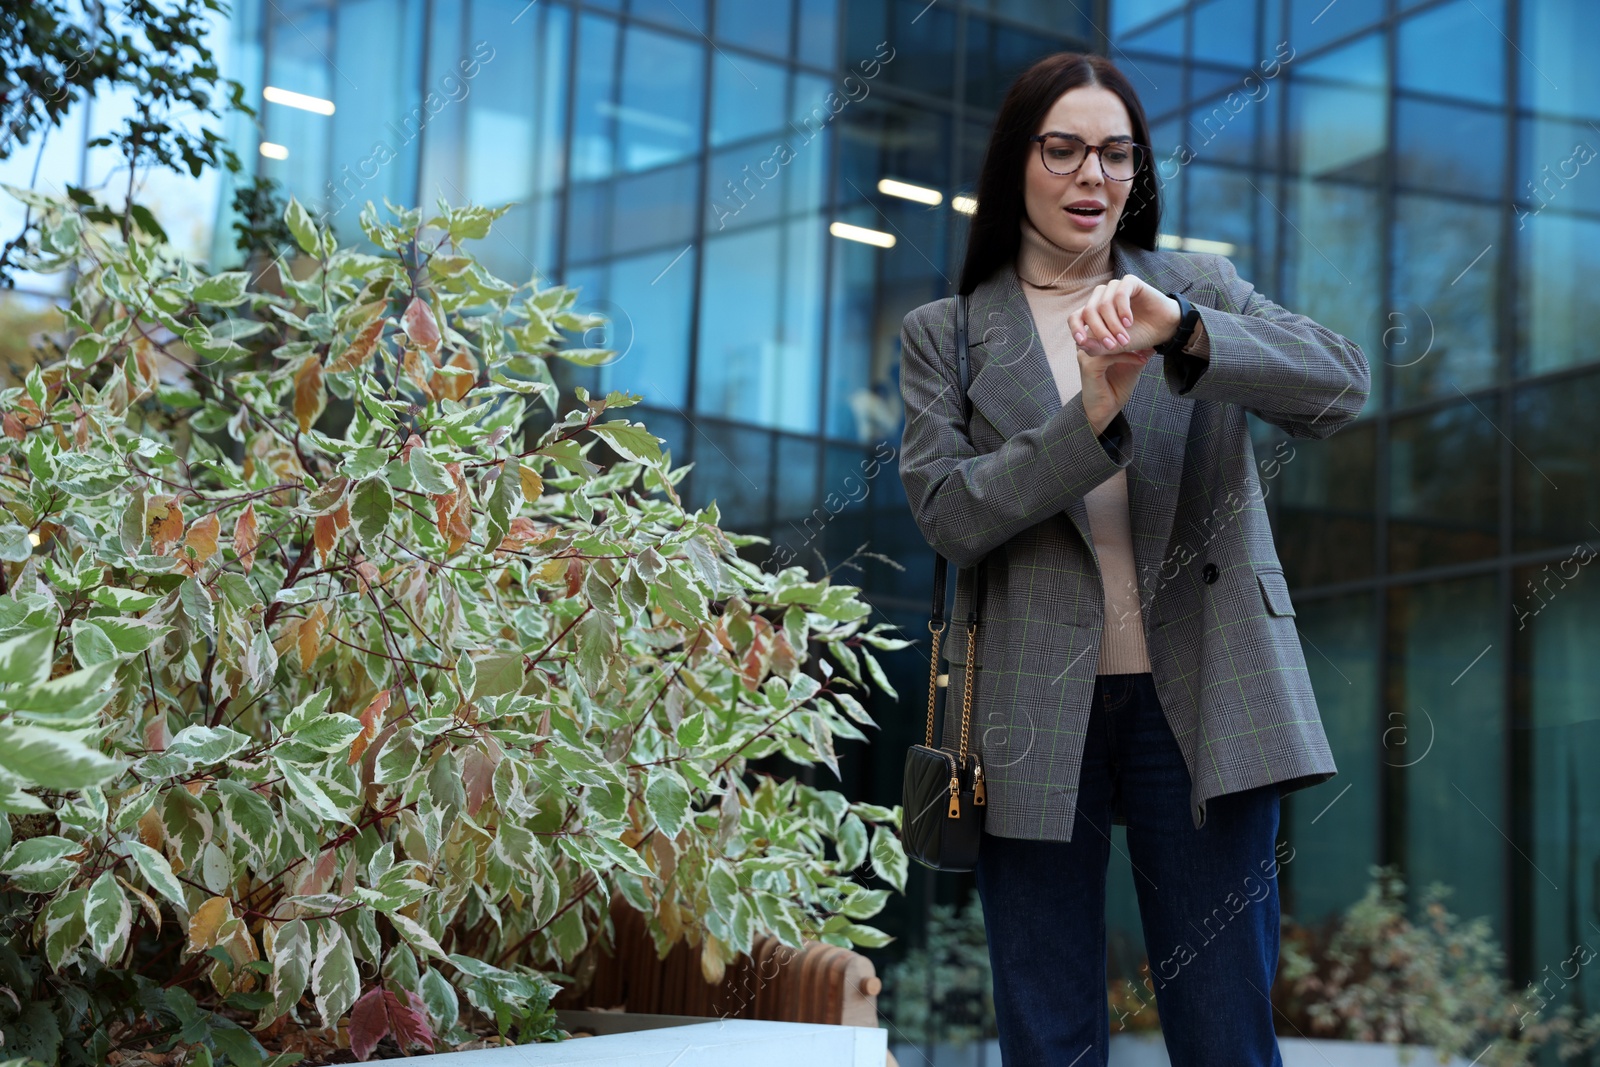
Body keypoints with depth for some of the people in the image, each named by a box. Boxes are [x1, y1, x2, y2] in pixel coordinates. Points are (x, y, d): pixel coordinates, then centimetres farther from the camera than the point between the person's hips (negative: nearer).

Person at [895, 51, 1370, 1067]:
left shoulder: (1198, 287, 11)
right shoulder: (945, 333, 9)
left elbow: (1341, 385, -6)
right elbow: (949, 515, -4)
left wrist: (1179, 331, -21)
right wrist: (1092, 417, -17)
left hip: (1200, 696, 0)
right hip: (1035, 708, 0)